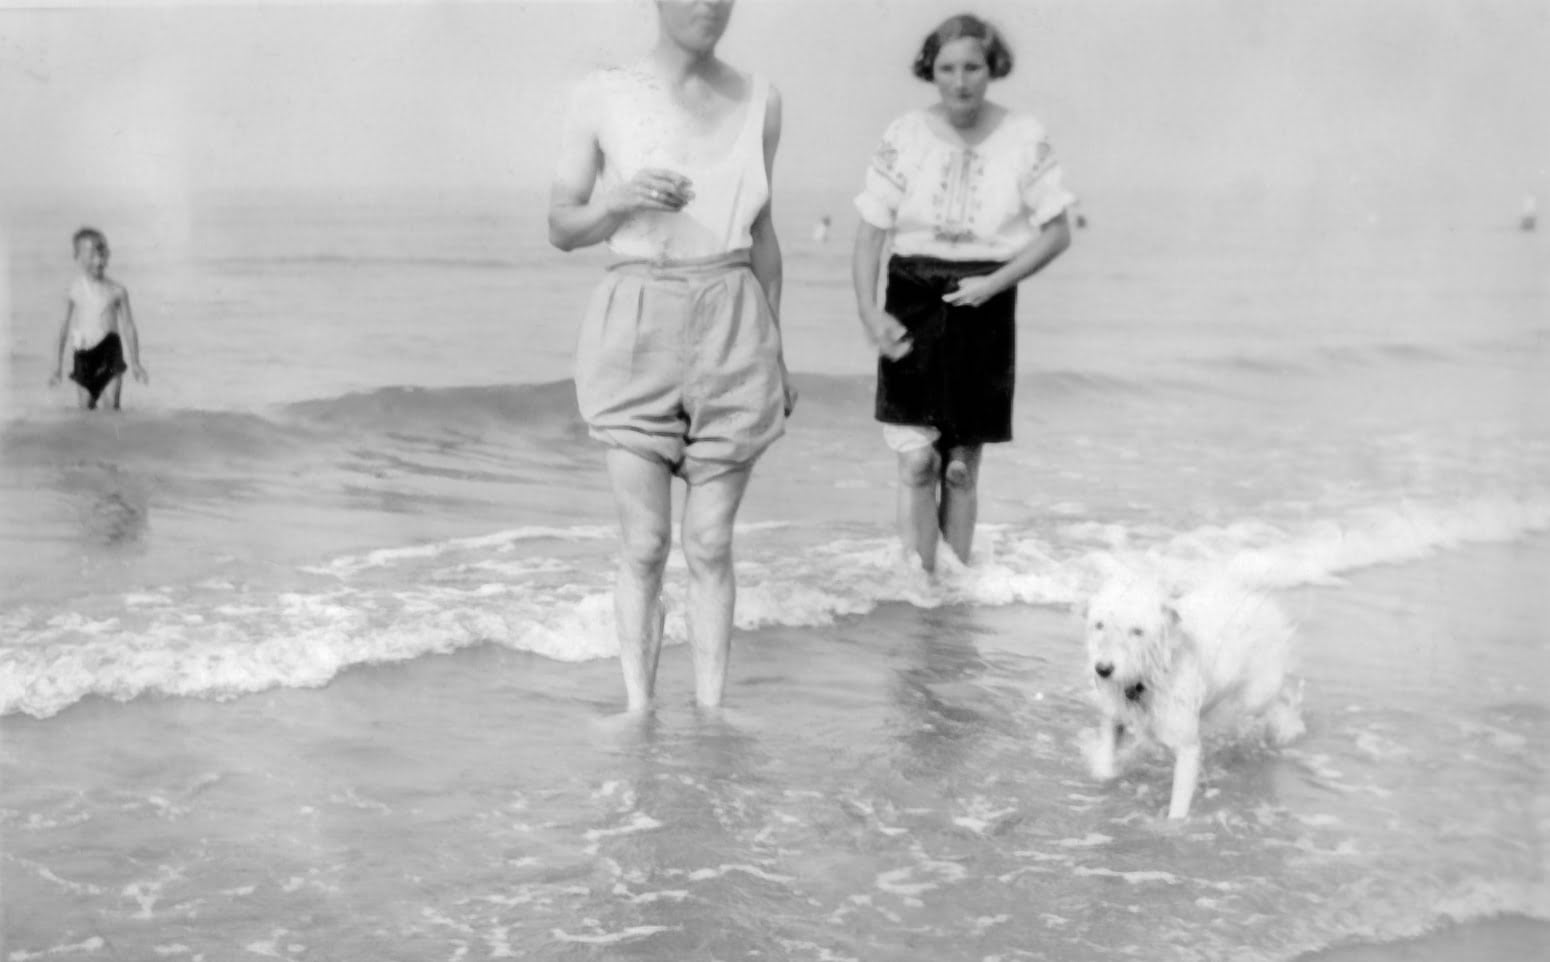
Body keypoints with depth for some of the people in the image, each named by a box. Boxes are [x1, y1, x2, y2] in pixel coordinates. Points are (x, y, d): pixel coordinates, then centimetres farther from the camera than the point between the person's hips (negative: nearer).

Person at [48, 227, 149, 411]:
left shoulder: (116, 290, -3)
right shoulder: (74, 290, 0)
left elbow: (129, 327, 3)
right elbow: (64, 327, 7)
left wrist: (135, 363, 2)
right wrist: (58, 366, 9)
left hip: (110, 349, -1)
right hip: (83, 354, 1)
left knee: (112, 405, -9)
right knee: (86, 406, 5)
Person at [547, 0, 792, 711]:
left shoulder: (758, 100, 6)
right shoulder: (601, 98, -1)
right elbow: (562, 228, 3)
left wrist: (775, 353, 13)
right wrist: (624, 199, -18)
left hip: (731, 335, 2)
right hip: (636, 333, -1)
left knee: (709, 546, 5)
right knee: (644, 548, 1)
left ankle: (711, 719, 15)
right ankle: (639, 719, 12)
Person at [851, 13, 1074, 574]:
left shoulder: (1024, 139, -3)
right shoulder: (904, 138, -4)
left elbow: (1058, 233, 0)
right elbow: (870, 233, -1)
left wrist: (994, 283, -11)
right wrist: (868, 311, -13)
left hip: (983, 310, 0)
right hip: (913, 305, 0)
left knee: (961, 466, 8)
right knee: (916, 461, -7)